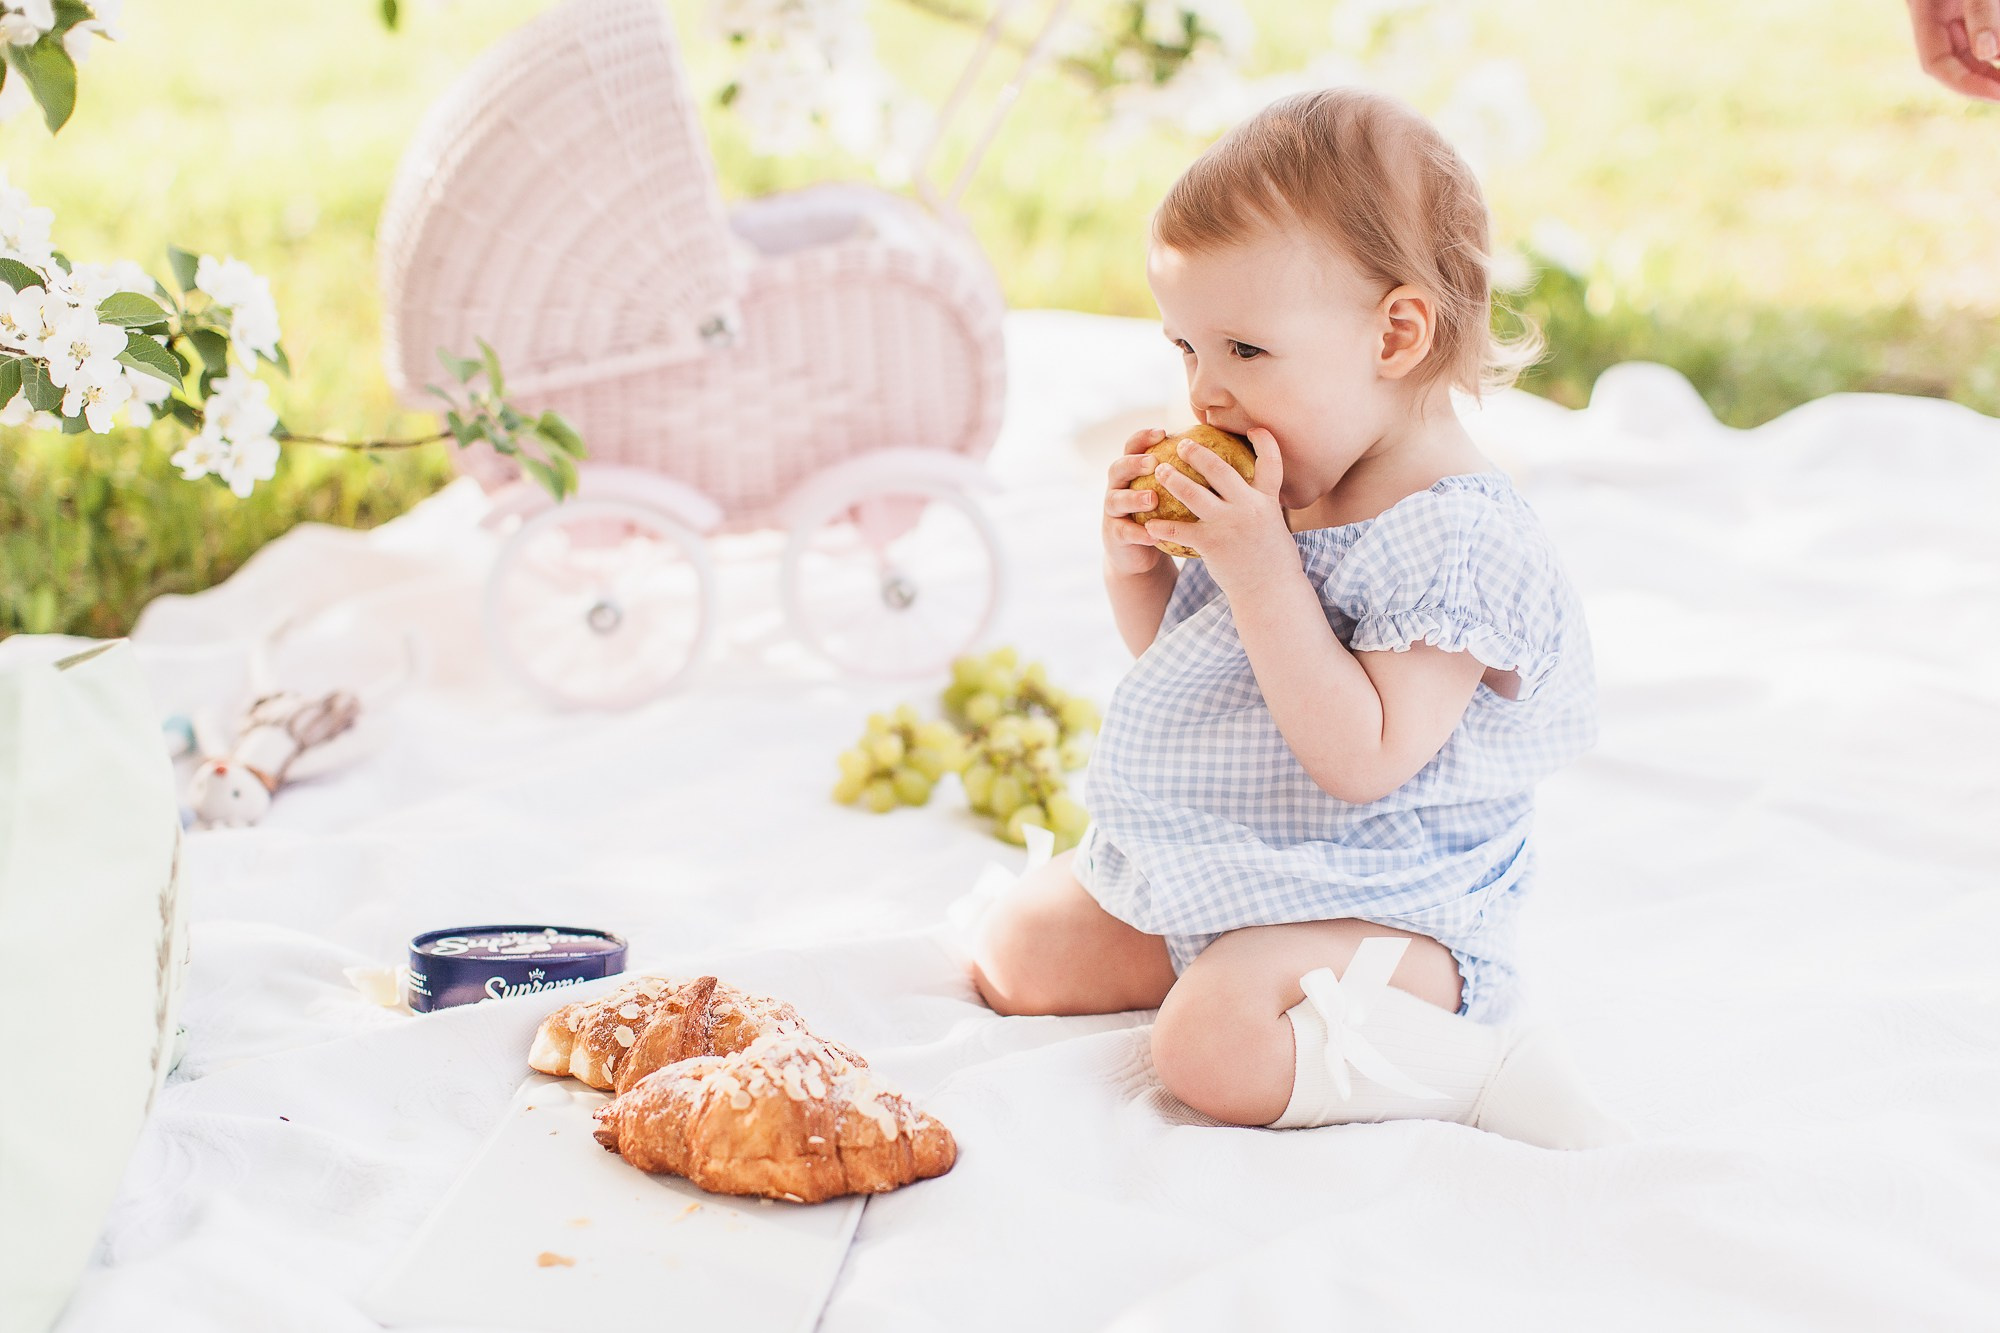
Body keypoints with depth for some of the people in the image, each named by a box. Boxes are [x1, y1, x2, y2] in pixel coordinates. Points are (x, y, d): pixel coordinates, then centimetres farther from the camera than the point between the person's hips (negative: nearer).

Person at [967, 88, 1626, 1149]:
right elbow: (1177, 651, 17)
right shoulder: (1279, 482, 3)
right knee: (1012, 958, 9)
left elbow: (1360, 759, -31)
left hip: (1379, 906, -9)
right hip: (1206, 864, 9)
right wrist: (1134, 562, -6)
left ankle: (1468, 1067, -18)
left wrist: (1256, 562, -32)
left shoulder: (1457, 540, -23)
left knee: (1210, 1044, -32)